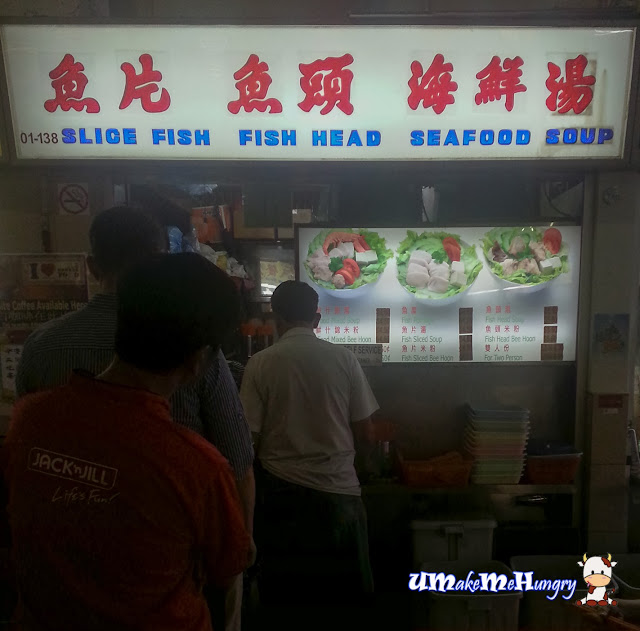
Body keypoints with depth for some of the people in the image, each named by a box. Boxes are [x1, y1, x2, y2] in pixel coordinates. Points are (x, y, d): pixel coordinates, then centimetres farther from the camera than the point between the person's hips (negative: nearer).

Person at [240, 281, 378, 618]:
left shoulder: (260, 363, -9)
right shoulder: (344, 359, -5)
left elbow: (249, 437, -7)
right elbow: (365, 434, -1)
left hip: (282, 491, 0)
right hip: (338, 489, 1)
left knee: (285, 596, 17)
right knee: (346, 596, 19)